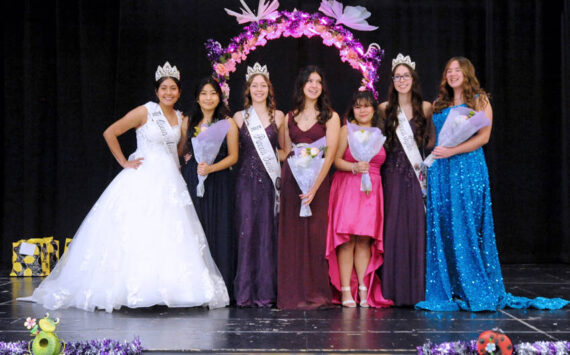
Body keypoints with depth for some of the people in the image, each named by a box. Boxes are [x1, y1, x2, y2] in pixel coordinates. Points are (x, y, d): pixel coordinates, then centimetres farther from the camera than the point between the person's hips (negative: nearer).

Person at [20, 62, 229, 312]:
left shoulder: (181, 118, 12)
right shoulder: (145, 112, -4)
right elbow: (110, 133, -4)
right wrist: (124, 163, -4)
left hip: (170, 183, 5)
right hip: (143, 181, -5)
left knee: (171, 237, -1)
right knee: (138, 233, -10)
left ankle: (168, 288, 4)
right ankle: (133, 287, -6)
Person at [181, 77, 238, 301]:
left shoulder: (227, 123, 3)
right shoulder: (190, 122, 12)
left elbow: (233, 156, 0)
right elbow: (183, 151, 17)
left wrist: (211, 168, -14)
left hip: (218, 183, -3)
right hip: (191, 181, 3)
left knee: (217, 230, -5)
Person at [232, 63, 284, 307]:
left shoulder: (278, 116, 10)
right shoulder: (239, 117, 10)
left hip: (270, 179, 0)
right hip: (247, 179, 0)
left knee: (267, 232, -4)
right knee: (246, 230, -5)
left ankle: (266, 292, 1)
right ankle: (246, 293, 0)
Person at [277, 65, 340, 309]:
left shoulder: (330, 117, 2)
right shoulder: (290, 117, 13)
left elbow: (330, 154, -6)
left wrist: (314, 187, -15)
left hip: (317, 180, -3)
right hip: (290, 179, 3)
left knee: (314, 234, -4)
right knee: (290, 235, 2)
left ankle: (316, 295, 3)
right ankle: (291, 295, 8)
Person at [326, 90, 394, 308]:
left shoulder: (379, 133, 14)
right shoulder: (347, 130, 4)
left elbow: (382, 162, 17)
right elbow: (336, 160, -2)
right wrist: (354, 167, -17)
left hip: (371, 190, 3)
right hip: (347, 187, -3)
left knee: (365, 239, -1)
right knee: (348, 239, -8)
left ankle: (363, 288, 3)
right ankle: (345, 290, -7)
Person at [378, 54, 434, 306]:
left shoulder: (426, 108, 5)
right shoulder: (385, 109, 6)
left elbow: (433, 140, 9)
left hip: (418, 174, 0)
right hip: (393, 174, 0)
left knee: (418, 228, -2)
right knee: (393, 227, -2)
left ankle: (418, 289, 5)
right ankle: (394, 289, 4)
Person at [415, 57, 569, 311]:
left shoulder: (479, 100, 3)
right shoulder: (439, 105, 18)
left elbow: (483, 137, -7)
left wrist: (452, 151, -15)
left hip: (469, 169, -5)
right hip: (440, 172, 5)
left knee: (468, 228, -7)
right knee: (441, 229, 0)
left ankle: (476, 293, 0)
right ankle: (446, 293, 6)